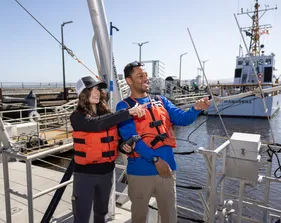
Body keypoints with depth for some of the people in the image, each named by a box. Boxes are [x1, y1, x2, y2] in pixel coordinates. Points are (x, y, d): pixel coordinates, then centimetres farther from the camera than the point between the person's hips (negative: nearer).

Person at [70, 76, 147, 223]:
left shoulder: (107, 114, 3)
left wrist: (123, 145, -8)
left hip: (106, 171, 5)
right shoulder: (77, 117, -13)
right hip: (85, 173, -5)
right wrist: (128, 112, -40)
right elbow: (97, 124, -34)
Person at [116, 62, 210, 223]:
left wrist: (196, 109, -21)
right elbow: (131, 138, -14)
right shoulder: (124, 106, -4)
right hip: (141, 171, -3)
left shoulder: (161, 101, 9)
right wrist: (155, 159, -21)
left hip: (167, 167, 3)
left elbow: (181, 119, 0)